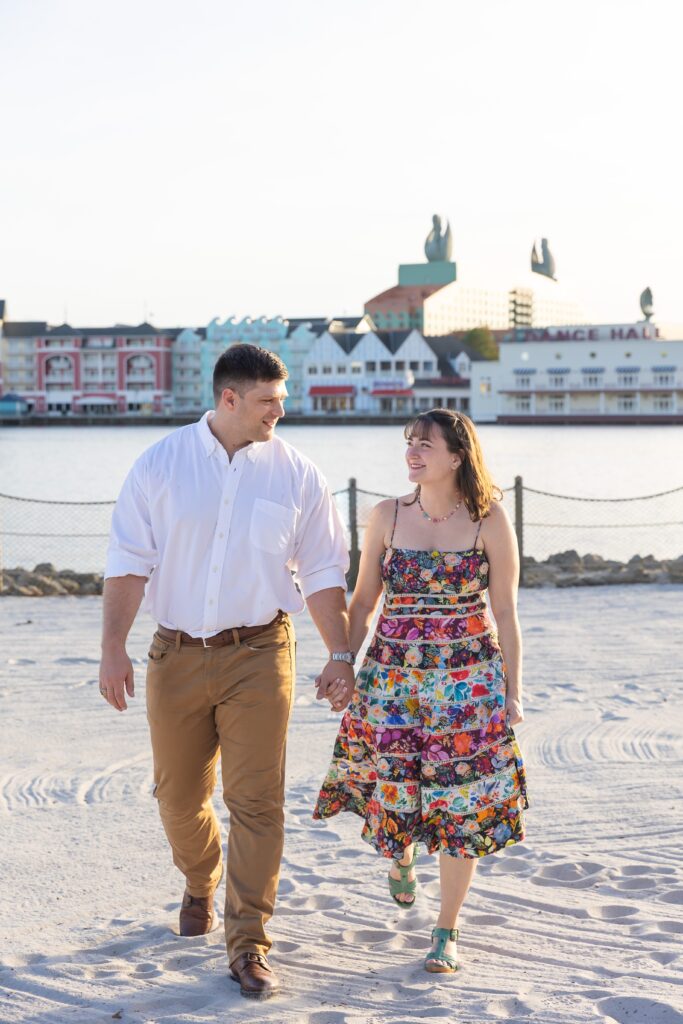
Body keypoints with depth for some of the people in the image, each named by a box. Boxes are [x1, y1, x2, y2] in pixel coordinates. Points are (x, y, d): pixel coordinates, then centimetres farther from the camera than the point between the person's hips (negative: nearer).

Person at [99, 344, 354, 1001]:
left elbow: (322, 572, 5)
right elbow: (129, 561, -2)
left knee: (256, 800, -7)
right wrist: (113, 646, -9)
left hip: (258, 653, -1)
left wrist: (340, 654, 0)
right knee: (178, 795, 12)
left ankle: (247, 944, 2)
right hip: (177, 653, 1)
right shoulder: (160, 465, 0)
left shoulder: (295, 475, 2)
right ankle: (201, 886, 43)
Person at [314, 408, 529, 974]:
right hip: (394, 674, 2)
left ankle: (447, 931, 15)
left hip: (470, 680, -2)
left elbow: (505, 613, -1)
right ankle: (402, 855, 46)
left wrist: (512, 690, -2)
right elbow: (363, 601, 8)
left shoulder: (490, 519, -5)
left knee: (463, 802, 0)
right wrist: (343, 668, 2)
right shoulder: (387, 516, 1)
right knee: (396, 788, 8)